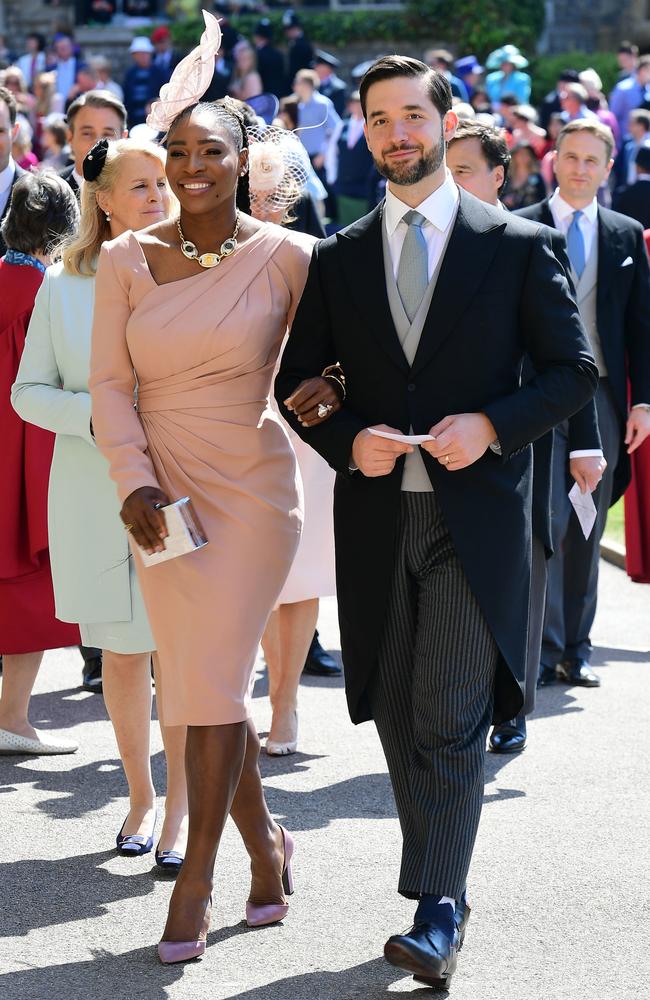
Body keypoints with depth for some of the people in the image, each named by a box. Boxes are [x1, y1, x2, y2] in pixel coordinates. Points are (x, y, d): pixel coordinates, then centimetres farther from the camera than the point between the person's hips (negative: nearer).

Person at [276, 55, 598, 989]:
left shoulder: (517, 245, 1)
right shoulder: (337, 258, 10)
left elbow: (575, 369, 2)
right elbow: (297, 384, 12)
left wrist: (491, 423, -14)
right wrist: (349, 440, -8)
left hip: (476, 510, -4)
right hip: (376, 516, 4)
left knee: (451, 718, -11)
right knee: (398, 714, 9)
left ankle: (437, 913, -12)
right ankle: (443, 891, 22)